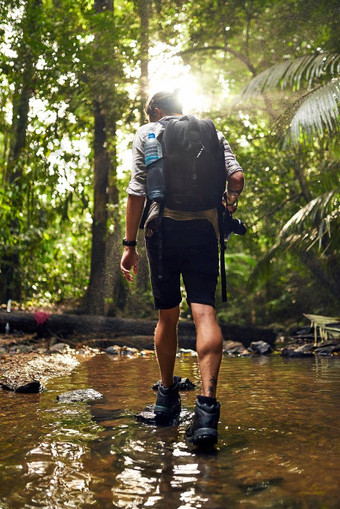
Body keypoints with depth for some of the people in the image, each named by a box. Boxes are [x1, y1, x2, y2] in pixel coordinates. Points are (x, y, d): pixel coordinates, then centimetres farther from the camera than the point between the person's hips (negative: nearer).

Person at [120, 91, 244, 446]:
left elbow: (137, 191, 2)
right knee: (204, 311, -9)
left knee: (167, 316, 11)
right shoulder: (212, 133, 17)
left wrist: (129, 244, 3)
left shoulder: (147, 133, 12)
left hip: (163, 228, 0)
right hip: (203, 228, 1)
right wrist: (229, 204, 25)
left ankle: (167, 395, 23)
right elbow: (236, 177, 3)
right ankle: (207, 404, -23)